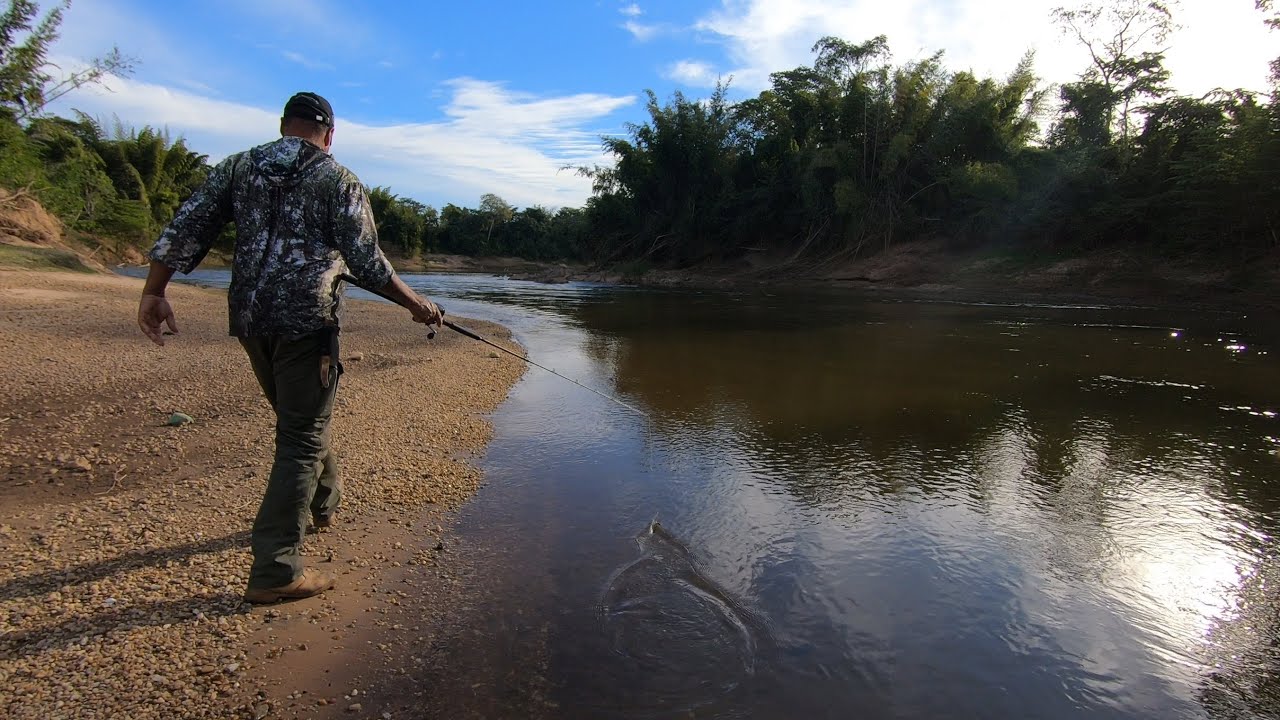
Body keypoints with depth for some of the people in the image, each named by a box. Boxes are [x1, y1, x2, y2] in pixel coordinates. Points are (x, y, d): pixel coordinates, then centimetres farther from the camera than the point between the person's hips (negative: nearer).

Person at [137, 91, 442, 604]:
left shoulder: (238, 167, 12)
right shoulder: (338, 180, -2)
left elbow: (186, 228, 6)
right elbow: (367, 263, -8)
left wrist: (153, 292, 9)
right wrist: (417, 305, 2)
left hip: (249, 320, 6)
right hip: (306, 322, -6)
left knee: (299, 418, 24)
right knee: (302, 437, -2)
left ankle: (326, 501, 45)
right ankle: (275, 570, -3)